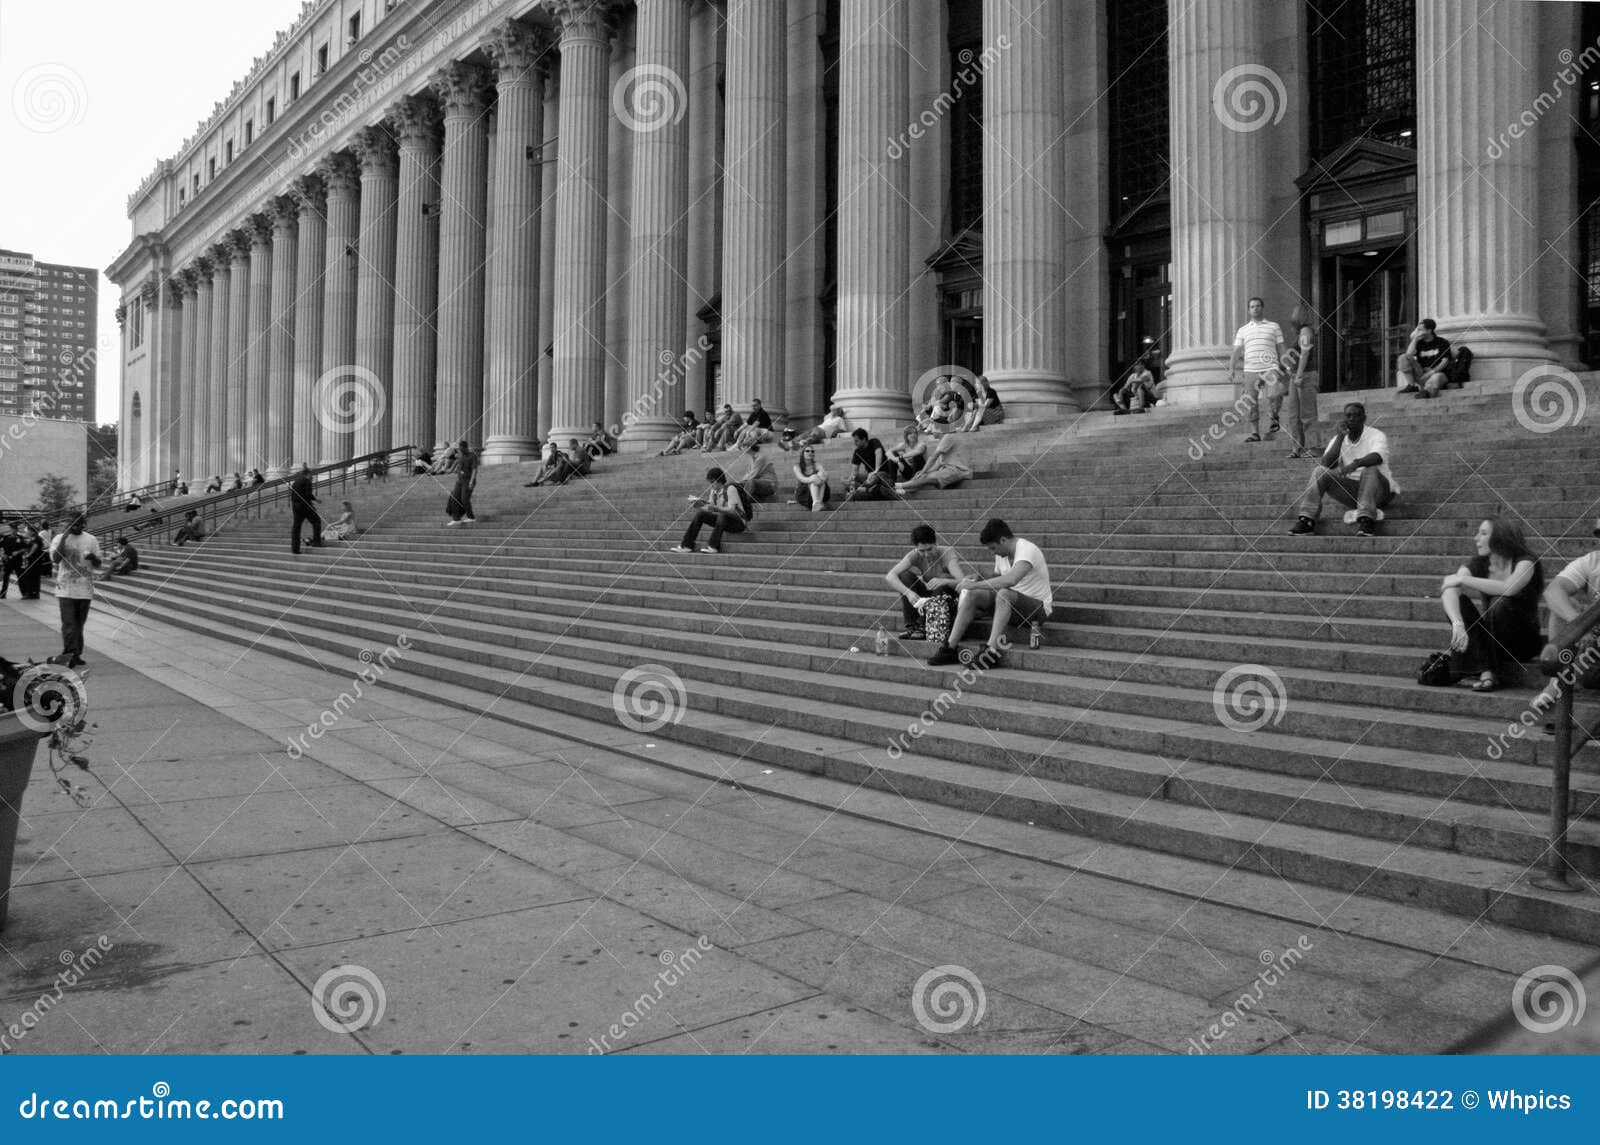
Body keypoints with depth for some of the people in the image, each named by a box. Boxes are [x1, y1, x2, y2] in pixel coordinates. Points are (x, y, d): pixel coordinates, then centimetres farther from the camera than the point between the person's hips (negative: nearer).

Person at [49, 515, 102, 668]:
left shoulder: (91, 540, 7)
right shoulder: (59, 539, 1)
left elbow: (98, 564, 10)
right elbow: (55, 559, -14)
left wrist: (93, 557, -15)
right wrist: (64, 536, -16)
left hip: (85, 589, 3)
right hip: (66, 589, -3)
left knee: (79, 624, 9)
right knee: (68, 624, -12)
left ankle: (76, 655, 16)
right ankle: (69, 654, -15)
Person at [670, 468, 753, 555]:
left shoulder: (730, 488, -17)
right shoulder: (714, 490, 6)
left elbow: (731, 510, -27)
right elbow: (710, 509, 5)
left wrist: (715, 507, -40)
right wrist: (698, 505, -14)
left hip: (739, 523, -7)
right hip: (724, 520, 7)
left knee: (723, 515, -37)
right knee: (700, 513, -7)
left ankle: (713, 546, -35)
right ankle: (687, 545, -11)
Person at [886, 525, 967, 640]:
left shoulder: (947, 554, -22)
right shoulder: (915, 556, -13)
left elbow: (963, 582, -36)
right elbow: (890, 576, -26)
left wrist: (944, 581, -57)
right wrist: (908, 592, -43)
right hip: (926, 599, 3)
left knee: (941, 586, -34)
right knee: (905, 576, -18)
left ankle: (924, 627, -23)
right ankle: (911, 626, -18)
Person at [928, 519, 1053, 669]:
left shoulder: (1027, 550, -22)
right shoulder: (1001, 555, 5)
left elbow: (1011, 579, -39)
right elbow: (998, 577, 23)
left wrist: (975, 585, -31)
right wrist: (978, 579, 1)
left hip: (1039, 607, -8)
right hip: (1012, 604, 8)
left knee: (1004, 594, -36)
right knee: (973, 595, -8)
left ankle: (993, 652, -37)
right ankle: (950, 648, -10)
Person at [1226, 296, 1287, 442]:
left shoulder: (1274, 327, 14)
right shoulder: (1243, 330, 16)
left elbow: (1281, 350, 12)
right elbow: (1236, 352, 10)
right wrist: (1232, 369, -5)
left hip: (1270, 368, -2)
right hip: (1251, 370, 2)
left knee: (1274, 396, -24)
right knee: (1251, 403, -3)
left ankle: (1275, 417, 2)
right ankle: (1255, 433, 5)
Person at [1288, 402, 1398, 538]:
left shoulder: (1376, 435, -8)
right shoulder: (1338, 439, 6)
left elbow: (1377, 457, -32)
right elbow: (1326, 464, -12)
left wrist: (1356, 464, -51)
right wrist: (1340, 437, -17)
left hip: (1378, 490, -4)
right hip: (1350, 491, 4)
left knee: (1370, 470, -35)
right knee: (1319, 471, -16)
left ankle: (1366, 520, -45)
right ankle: (1307, 519, -27)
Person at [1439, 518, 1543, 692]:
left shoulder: (1524, 561, -12)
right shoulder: (1479, 564, -2)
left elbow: (1509, 588, -35)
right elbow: (1449, 590, -21)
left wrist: (1462, 579, -26)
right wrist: (1457, 624, -40)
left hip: (1523, 640, -4)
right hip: (1490, 640, 4)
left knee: (1500, 603, -31)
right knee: (1458, 600, -19)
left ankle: (1494, 671, -20)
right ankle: (1484, 670, -31)